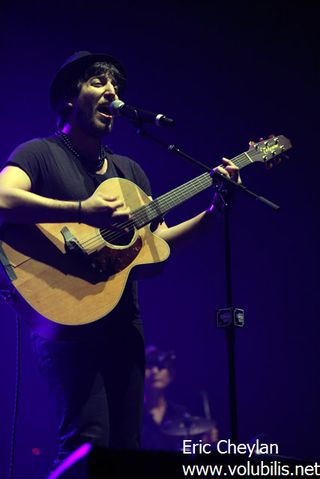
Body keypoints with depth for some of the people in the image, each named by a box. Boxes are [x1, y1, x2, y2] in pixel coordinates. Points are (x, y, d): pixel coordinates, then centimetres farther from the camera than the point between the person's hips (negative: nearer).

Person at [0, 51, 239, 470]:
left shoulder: (130, 170, 22)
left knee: (127, 446, 5)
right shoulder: (40, 153, 0)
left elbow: (160, 240, 17)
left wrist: (213, 211, 4)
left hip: (123, 322, 7)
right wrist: (82, 211, -26)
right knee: (87, 441, -20)